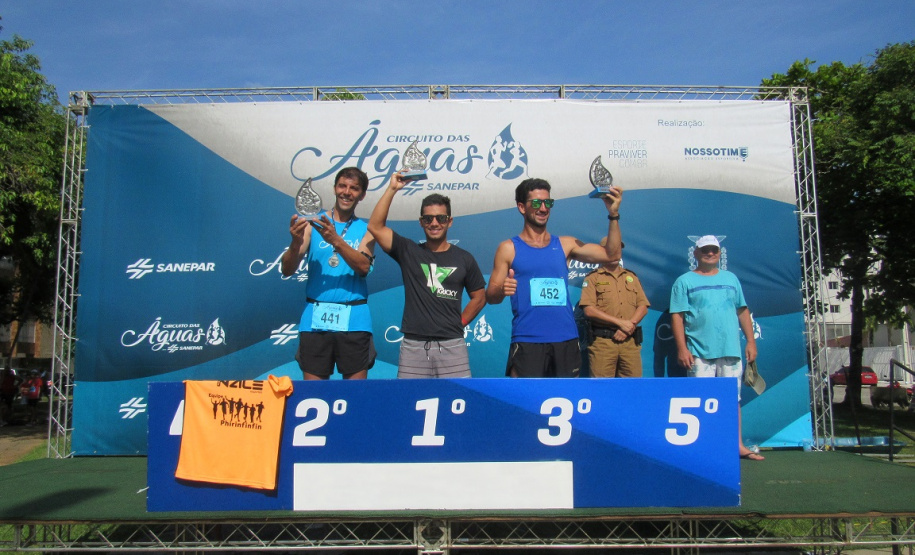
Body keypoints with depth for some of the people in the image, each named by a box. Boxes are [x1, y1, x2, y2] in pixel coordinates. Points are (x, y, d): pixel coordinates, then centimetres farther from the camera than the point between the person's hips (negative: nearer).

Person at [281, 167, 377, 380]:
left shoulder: (365, 229, 8)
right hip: (315, 317, 0)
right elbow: (287, 270, -1)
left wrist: (336, 240, -24)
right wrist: (296, 243, -21)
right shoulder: (313, 223, 7)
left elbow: (364, 267, -11)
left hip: (354, 320, 0)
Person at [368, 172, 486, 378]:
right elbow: (375, 227, -5)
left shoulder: (463, 258, 8)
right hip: (413, 344, 0)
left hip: (451, 344, 0)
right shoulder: (408, 252, 6)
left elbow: (479, 296, 16)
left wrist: (459, 322, 6)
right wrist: (392, 189, -7)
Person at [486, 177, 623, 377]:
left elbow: (611, 254, 8)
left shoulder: (565, 244, 13)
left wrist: (613, 215, -2)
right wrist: (502, 290, -21)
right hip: (527, 343, -3)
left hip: (567, 341, 4)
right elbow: (490, 296, 2)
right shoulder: (509, 248, 4)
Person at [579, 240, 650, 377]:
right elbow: (588, 310, -7)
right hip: (602, 341, -4)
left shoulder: (631, 277, 19)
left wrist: (630, 325, -8)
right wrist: (620, 322, -11)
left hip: (630, 341, 4)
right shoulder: (593, 278, 5)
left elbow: (643, 306, 11)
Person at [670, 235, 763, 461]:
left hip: (731, 350, 4)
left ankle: (738, 445, 15)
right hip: (699, 353, -3)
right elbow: (677, 316, -2)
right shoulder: (685, 281, 4)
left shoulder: (731, 279, 17)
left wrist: (751, 341, 11)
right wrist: (682, 348, -10)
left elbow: (742, 311, 19)